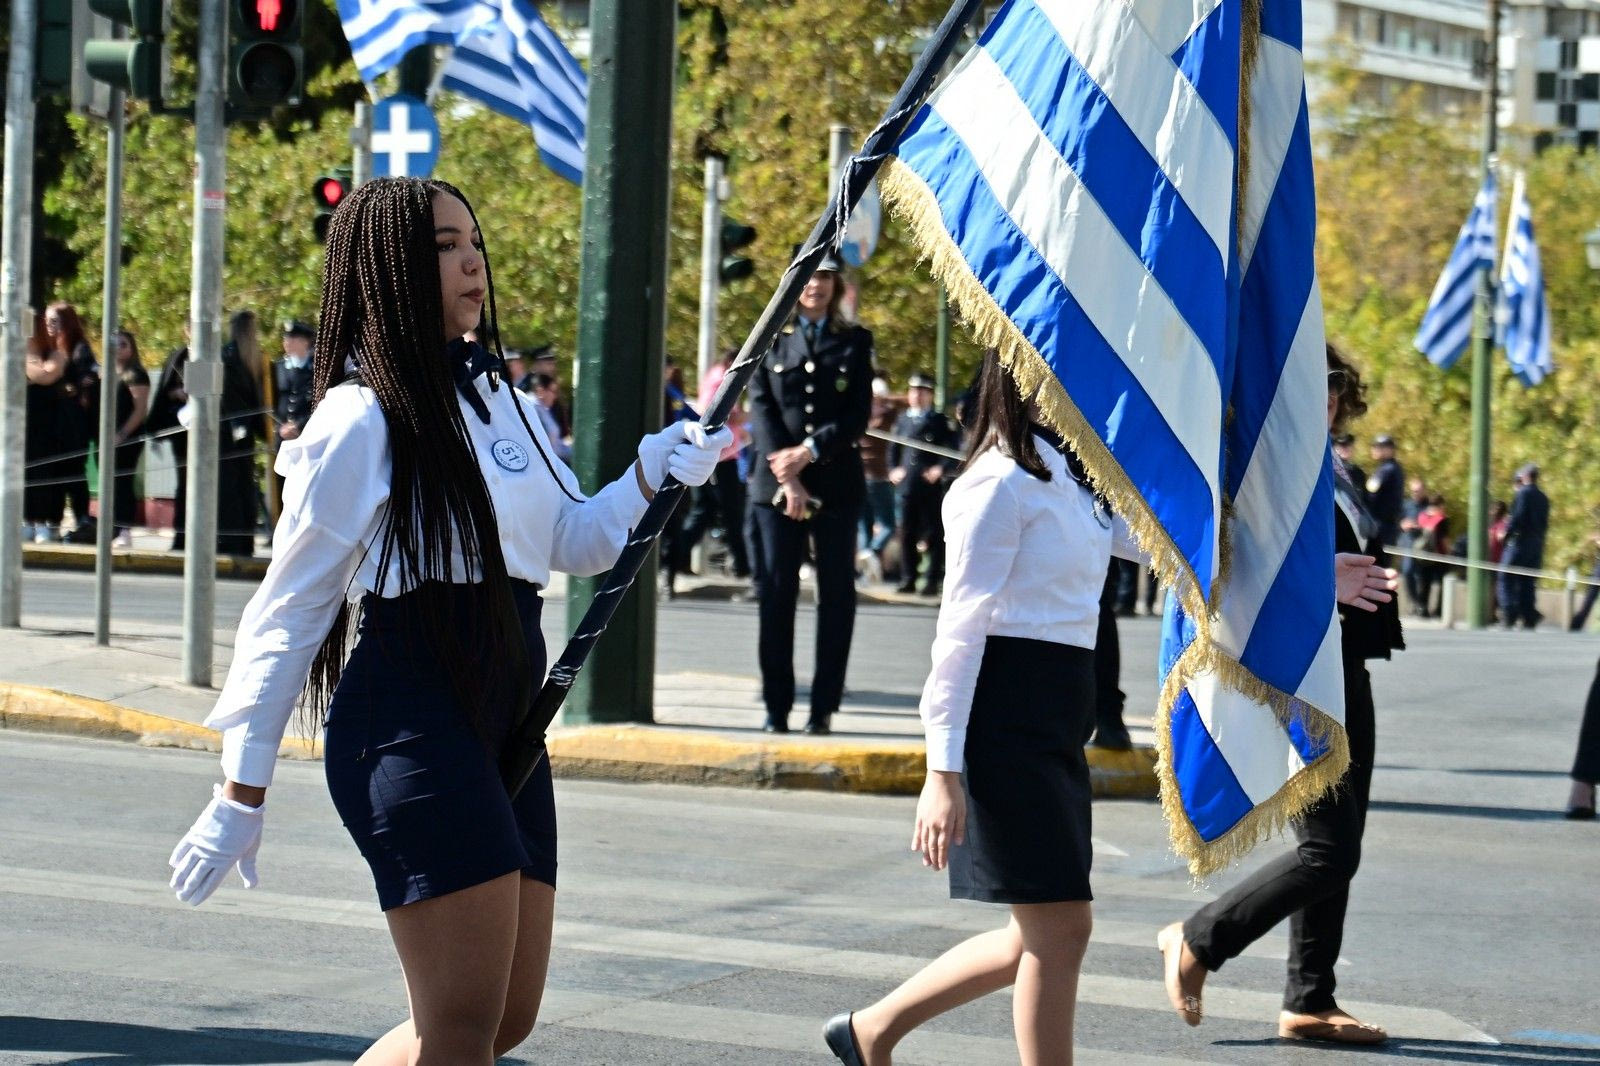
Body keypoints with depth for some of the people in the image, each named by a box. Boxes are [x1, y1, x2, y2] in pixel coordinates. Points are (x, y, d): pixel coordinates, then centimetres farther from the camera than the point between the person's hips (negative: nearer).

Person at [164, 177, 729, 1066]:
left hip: (508, 722, 8)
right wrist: (242, 794, -8)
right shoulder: (361, 420, -9)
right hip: (410, 722, -8)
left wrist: (656, 473, 3)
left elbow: (575, 541, 21)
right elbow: (288, 613, -7)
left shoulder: (506, 406, 13)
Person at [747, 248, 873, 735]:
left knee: (836, 594, -1)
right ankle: (776, 707, 1)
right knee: (777, 592, -2)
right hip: (776, 482, 0)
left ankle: (824, 707, 1)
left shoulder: (855, 342, 9)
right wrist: (786, 476, -11)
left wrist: (809, 452, -12)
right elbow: (761, 409, 1)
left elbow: (858, 415, 1)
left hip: (836, 481, 0)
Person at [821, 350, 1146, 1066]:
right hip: (1008, 717, -9)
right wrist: (944, 770, -19)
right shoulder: (1002, 482, -12)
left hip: (1059, 723, 9)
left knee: (1049, 930, 11)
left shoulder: (1072, 479, 15)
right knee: (1059, 926, -7)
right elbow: (961, 629, -15)